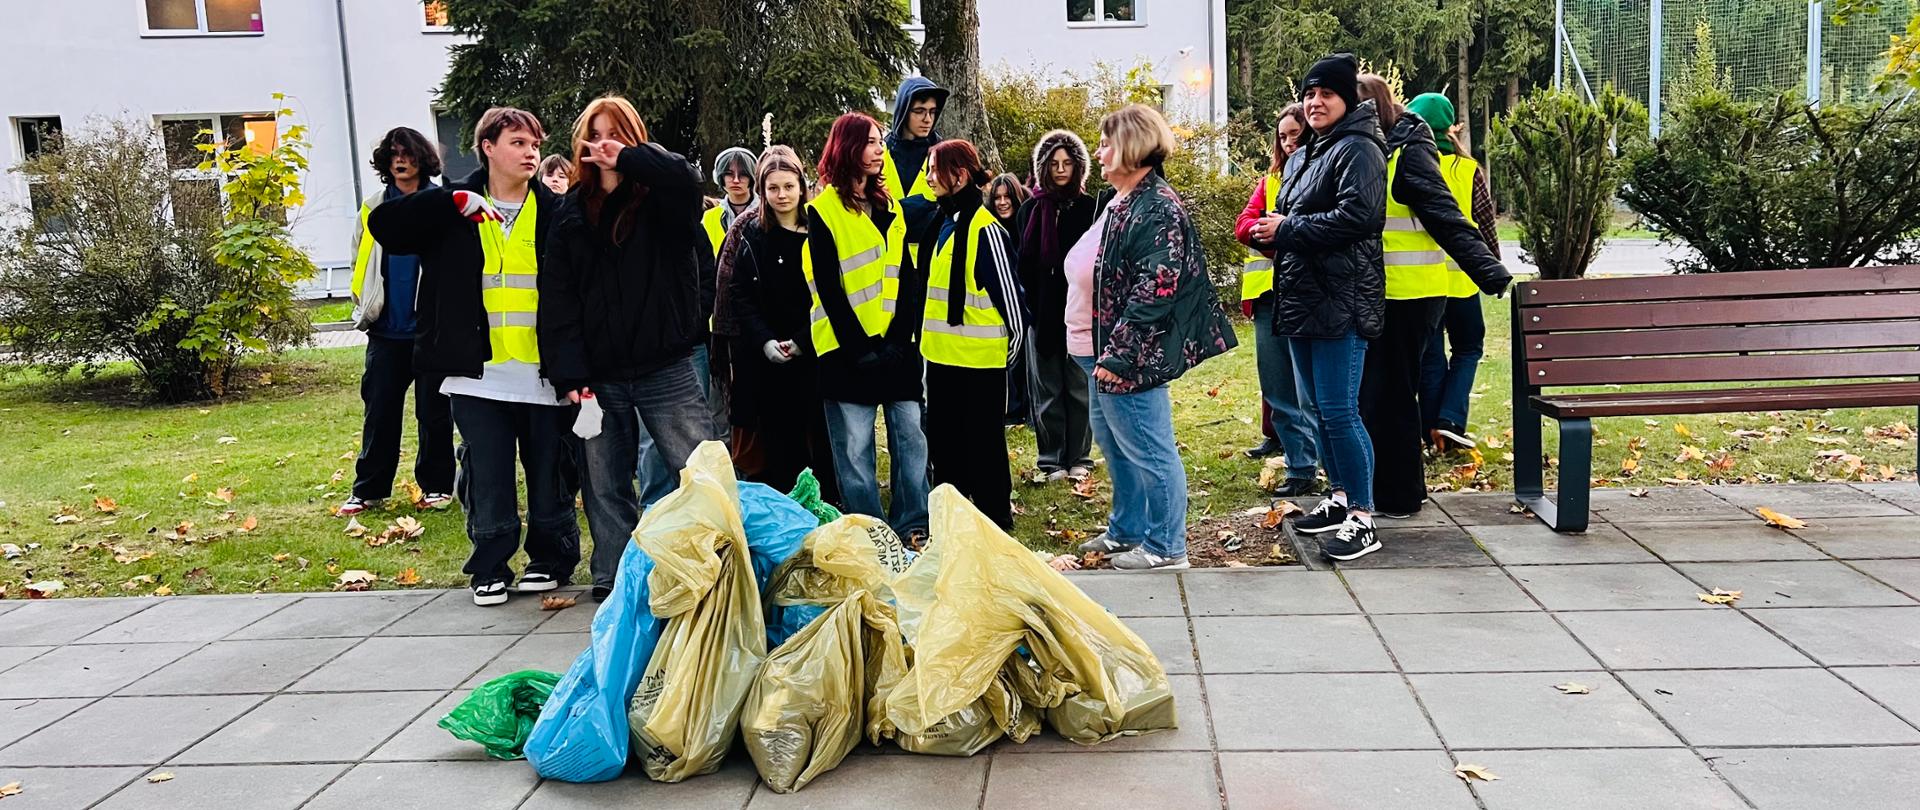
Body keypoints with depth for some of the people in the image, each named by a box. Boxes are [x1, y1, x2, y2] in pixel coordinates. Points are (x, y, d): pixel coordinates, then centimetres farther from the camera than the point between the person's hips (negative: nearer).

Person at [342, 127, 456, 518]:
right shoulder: (374, 207, 10)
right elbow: (360, 262, 23)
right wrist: (364, 308, 17)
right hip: (386, 328, 4)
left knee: (434, 410, 5)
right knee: (379, 409, 7)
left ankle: (436, 485, 17)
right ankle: (368, 489, 15)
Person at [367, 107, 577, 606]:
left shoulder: (555, 212, 3)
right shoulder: (453, 211, 6)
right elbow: (384, 225, -5)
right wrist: (452, 202, -16)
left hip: (543, 373, 0)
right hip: (478, 375, 0)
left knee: (549, 476, 9)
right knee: (487, 480, 6)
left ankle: (551, 560, 26)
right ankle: (490, 569, 20)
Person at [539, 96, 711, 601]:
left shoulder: (662, 201, 2)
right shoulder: (571, 215, 10)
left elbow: (684, 178, -26)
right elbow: (558, 300, 3)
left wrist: (626, 158, -16)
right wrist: (570, 376, -7)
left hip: (666, 370, -3)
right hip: (598, 378, 3)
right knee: (604, 487, 9)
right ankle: (613, 581, 20)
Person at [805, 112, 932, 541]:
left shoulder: (890, 208, 14)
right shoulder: (823, 211, -2)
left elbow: (907, 278, 10)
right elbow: (828, 289, -7)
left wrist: (899, 337, -4)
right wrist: (861, 349, -12)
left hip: (896, 344, 5)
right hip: (849, 348, -5)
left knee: (911, 437, 3)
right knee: (855, 449, -1)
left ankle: (912, 527, 12)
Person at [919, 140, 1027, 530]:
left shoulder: (986, 229, -16)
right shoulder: (941, 224, 11)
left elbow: (1009, 294, -14)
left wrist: (1011, 350, -7)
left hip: (979, 360, -8)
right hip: (941, 355, 9)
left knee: (982, 444, 2)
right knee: (943, 440, 16)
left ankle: (994, 521, 14)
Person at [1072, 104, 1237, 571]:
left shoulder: (1158, 208, -17)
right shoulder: (1121, 204, 15)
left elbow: (1156, 288, -23)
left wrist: (1118, 354, -24)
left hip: (1132, 357, -11)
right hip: (1104, 349, 11)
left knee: (1148, 450, -1)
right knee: (1113, 443, 20)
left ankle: (1166, 547, 10)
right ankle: (1126, 532, 35)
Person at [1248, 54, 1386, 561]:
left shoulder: (1357, 150, -9)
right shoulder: (1301, 158, 20)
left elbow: (1361, 215, -23)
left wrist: (1288, 230, -17)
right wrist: (1270, 235, 6)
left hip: (1340, 301, -10)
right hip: (1302, 298, 10)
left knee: (1339, 411, -10)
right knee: (1319, 408, 15)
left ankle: (1362, 520, -3)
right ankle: (1339, 498, 28)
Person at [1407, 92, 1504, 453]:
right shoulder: (1467, 169, -4)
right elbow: (1487, 225, 2)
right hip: (1460, 275, 0)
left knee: (1430, 356, 10)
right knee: (1467, 349, 16)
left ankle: (1434, 433, 12)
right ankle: (1450, 420, 0)